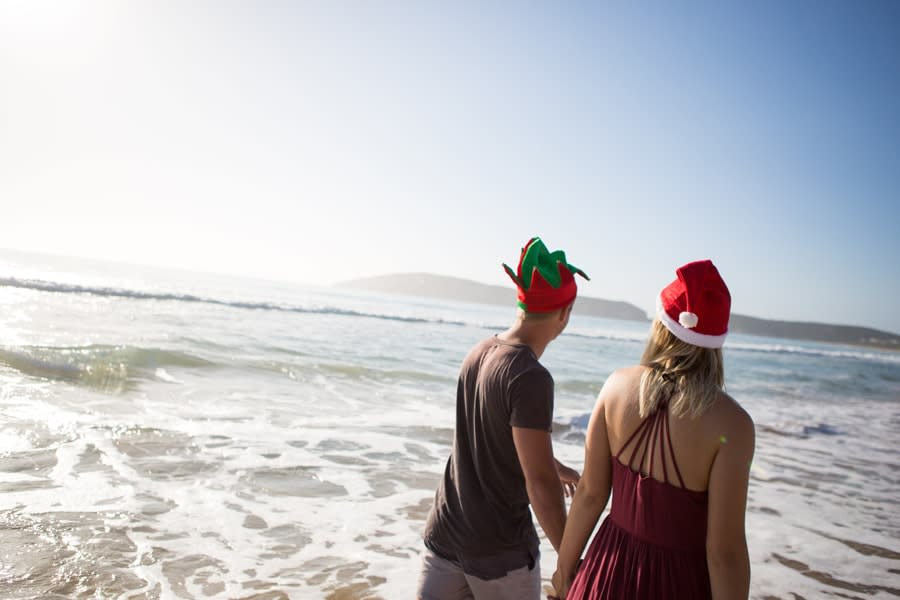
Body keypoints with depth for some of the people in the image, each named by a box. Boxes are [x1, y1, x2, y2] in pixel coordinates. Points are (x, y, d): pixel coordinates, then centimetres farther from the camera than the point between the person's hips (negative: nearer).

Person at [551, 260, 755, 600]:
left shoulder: (618, 385, -13)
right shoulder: (730, 423, -22)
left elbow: (589, 493, -6)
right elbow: (725, 549, -18)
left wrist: (564, 567, 8)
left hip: (612, 569, 2)